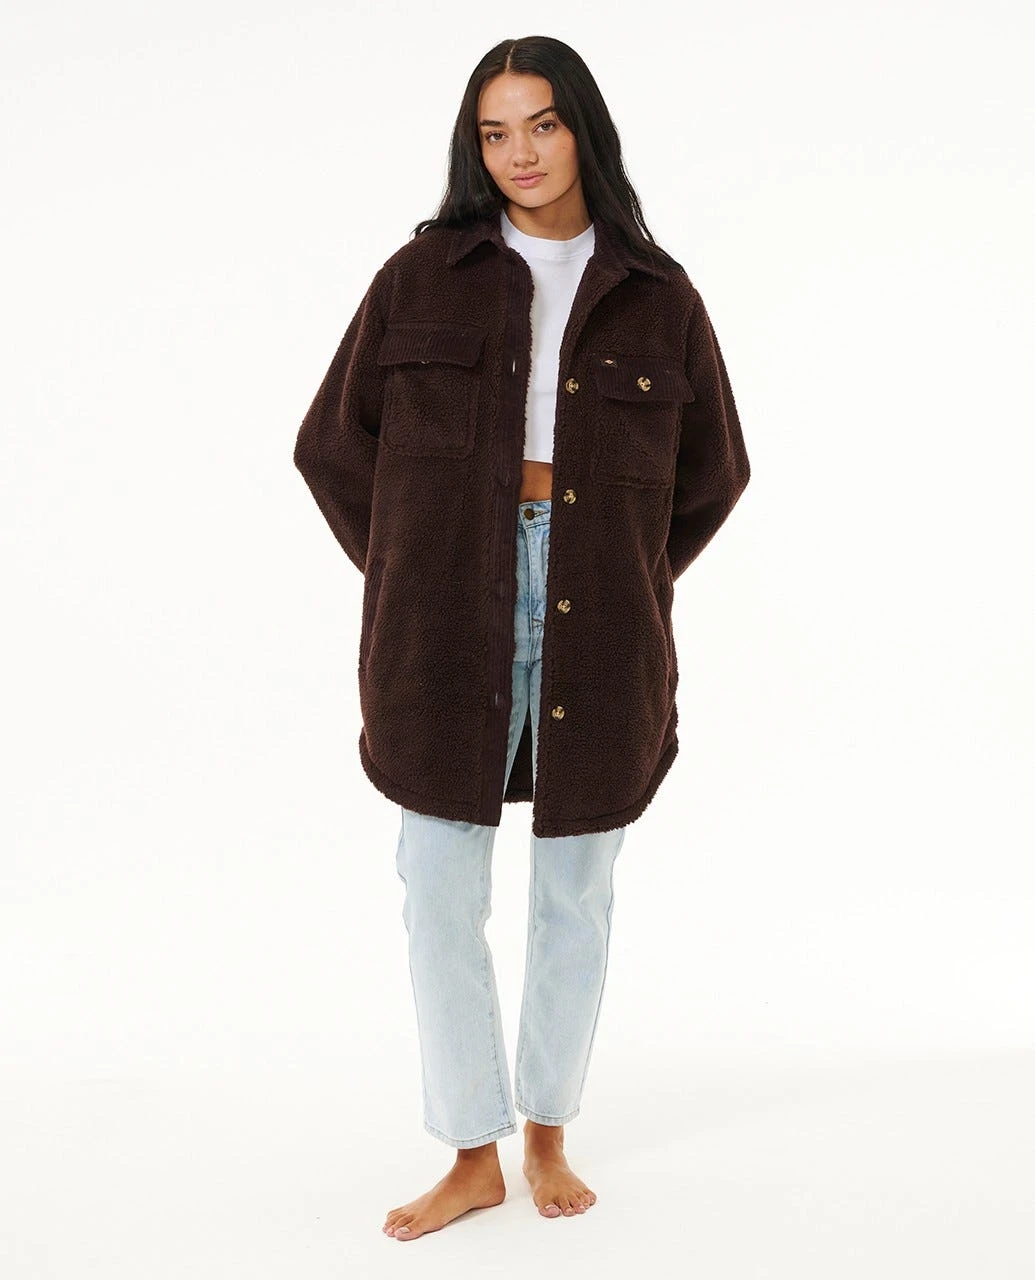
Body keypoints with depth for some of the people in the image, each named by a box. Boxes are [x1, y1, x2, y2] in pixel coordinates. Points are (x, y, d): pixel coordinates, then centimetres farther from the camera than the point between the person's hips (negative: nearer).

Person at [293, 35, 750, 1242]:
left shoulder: (657, 299, 7)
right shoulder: (422, 276, 5)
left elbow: (712, 471, 17)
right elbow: (332, 444, 9)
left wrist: (634, 583, 9)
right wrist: (403, 579, 5)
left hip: (599, 634, 1)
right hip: (448, 624, 0)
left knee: (575, 893, 10)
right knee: (441, 898, 1)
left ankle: (548, 1134, 28)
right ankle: (474, 1155, 17)